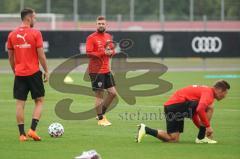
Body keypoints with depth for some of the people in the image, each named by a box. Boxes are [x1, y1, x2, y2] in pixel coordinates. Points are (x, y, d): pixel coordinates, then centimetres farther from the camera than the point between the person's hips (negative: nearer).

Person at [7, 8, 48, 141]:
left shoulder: (12, 35, 4)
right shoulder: (35, 33, -8)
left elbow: (10, 56, 10)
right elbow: (41, 55, -9)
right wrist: (46, 71, 1)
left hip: (19, 74, 4)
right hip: (34, 73, -4)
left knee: (20, 103, 5)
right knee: (39, 101, 9)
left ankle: (22, 134, 2)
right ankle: (32, 129, -4)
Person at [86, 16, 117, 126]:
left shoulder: (108, 37, 11)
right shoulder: (91, 38, -9)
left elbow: (112, 51, 21)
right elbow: (89, 53, -16)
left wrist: (111, 51, -4)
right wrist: (103, 53, -21)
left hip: (106, 70, 7)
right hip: (96, 70, -7)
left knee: (113, 93, 8)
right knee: (99, 95, -3)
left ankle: (101, 113, 24)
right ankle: (100, 119, 7)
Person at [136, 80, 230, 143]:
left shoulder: (204, 91, 24)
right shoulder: (209, 92, -8)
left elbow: (194, 112, 31)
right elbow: (200, 110, -26)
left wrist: (202, 128, 25)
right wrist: (208, 126, -17)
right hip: (177, 105, -10)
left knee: (173, 139, 6)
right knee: (209, 107, -11)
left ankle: (145, 130, 2)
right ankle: (202, 138, -5)